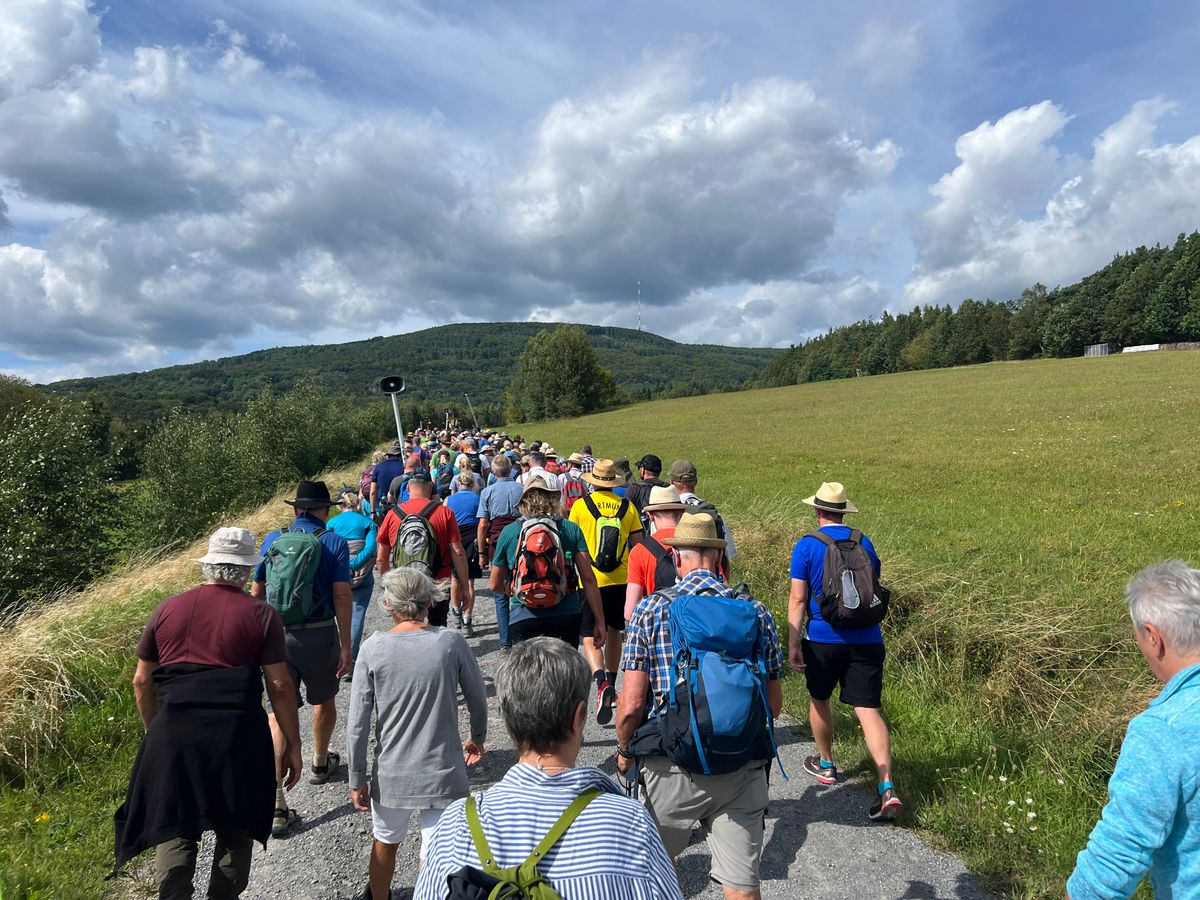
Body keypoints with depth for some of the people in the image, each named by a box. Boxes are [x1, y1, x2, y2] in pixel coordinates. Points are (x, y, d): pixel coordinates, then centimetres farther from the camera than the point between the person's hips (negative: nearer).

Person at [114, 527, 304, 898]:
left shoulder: (167, 609, 3)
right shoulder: (262, 616, -6)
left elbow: (142, 681, 9)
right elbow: (280, 685, -8)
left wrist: (155, 731, 23)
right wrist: (292, 744, 1)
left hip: (173, 736, 2)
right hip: (238, 738, -2)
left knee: (174, 830, 19)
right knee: (235, 832, 18)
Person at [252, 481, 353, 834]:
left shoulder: (272, 540, 5)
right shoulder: (334, 543, -7)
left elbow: (256, 592, 9)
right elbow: (342, 596, -12)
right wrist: (346, 646, -7)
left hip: (276, 635, 2)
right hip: (319, 635, -2)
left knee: (279, 714, 4)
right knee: (324, 700, 22)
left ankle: (277, 804, 0)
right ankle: (320, 764, 44)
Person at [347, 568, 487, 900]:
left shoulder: (373, 648, -10)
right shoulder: (451, 642, -10)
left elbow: (357, 724, -7)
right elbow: (478, 702, 1)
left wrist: (357, 780, 5)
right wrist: (477, 739, 20)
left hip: (391, 776, 2)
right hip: (444, 774, -1)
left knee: (385, 844, 27)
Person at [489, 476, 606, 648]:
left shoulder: (509, 532, 3)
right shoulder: (571, 529, 3)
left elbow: (495, 585, 10)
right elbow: (588, 579, -1)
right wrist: (599, 621, 4)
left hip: (524, 618, 0)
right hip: (566, 616, 1)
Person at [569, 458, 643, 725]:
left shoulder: (581, 506, -5)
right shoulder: (628, 507, 1)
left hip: (591, 581, -3)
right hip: (621, 580, 3)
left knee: (590, 638, 1)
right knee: (613, 633, 21)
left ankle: (602, 684, -23)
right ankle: (611, 687, 31)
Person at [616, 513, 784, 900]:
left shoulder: (650, 610, -9)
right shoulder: (757, 612, -1)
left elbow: (631, 705, -10)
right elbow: (774, 705, 6)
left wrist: (625, 751, 9)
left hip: (673, 768, -1)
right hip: (743, 771, 2)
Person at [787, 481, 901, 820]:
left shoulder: (807, 546, -7)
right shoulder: (865, 543, 6)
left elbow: (798, 599, -11)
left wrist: (793, 644, -8)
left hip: (823, 639, -2)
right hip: (866, 639, 3)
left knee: (819, 700, 20)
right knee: (868, 710, 2)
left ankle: (825, 765, 37)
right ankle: (887, 788, -10)